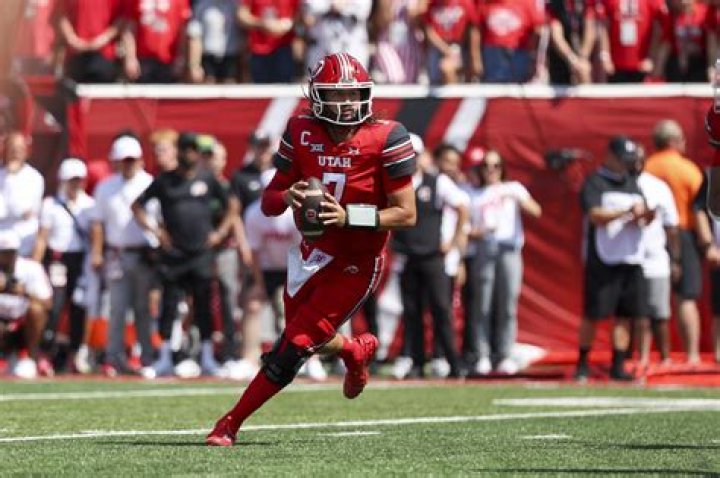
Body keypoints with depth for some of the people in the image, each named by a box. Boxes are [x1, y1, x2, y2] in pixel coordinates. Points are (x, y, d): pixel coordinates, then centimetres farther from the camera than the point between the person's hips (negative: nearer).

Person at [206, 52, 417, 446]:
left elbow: (406, 214, -15)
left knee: (291, 350, -8)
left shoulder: (386, 140, -16)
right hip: (311, 255, 5)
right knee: (309, 341, 19)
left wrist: (349, 217, -28)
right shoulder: (301, 133, -4)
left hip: (354, 266, -5)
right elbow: (268, 202, 1)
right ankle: (357, 351, 53)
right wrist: (287, 197, -23)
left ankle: (231, 424, 5)